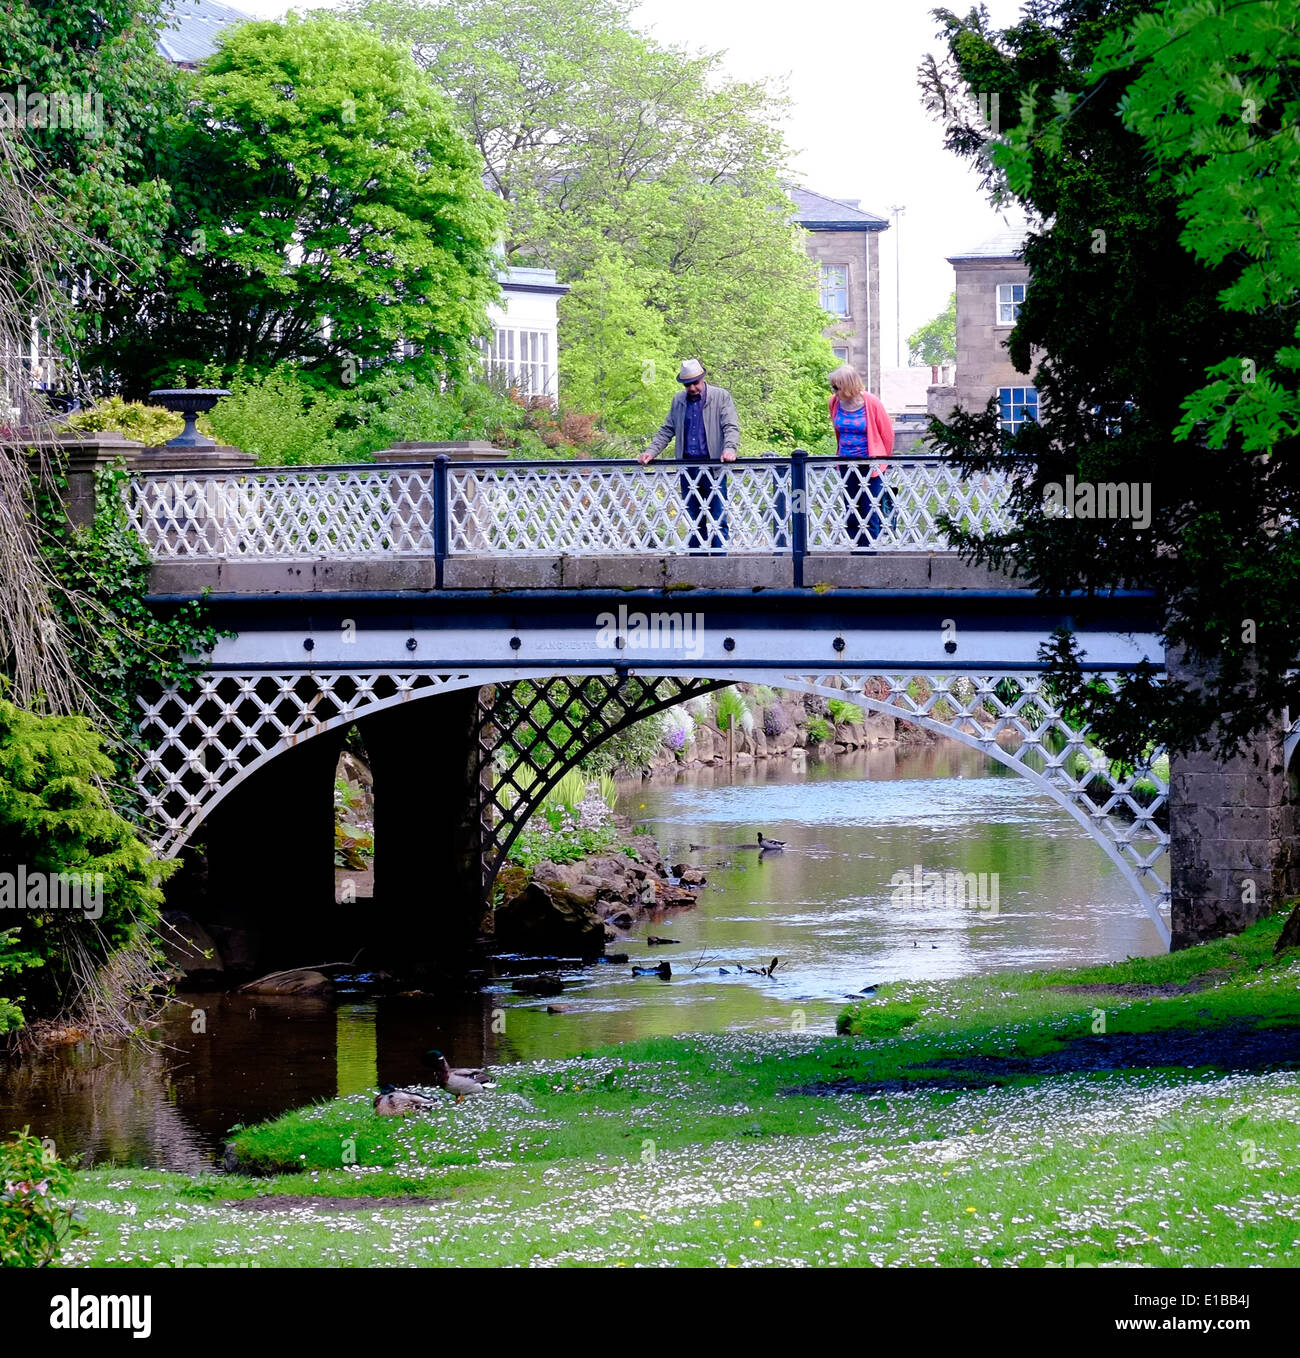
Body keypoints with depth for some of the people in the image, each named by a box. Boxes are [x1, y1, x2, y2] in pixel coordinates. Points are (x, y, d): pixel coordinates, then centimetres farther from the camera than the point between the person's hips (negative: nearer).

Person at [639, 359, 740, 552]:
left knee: (718, 520, -6)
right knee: (694, 522, 6)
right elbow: (667, 431, 17)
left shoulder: (721, 397, 2)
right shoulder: (678, 400, 14)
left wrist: (729, 448, -23)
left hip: (713, 466, -4)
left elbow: (731, 427, -5)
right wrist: (651, 452, 3)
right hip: (688, 468, 4)